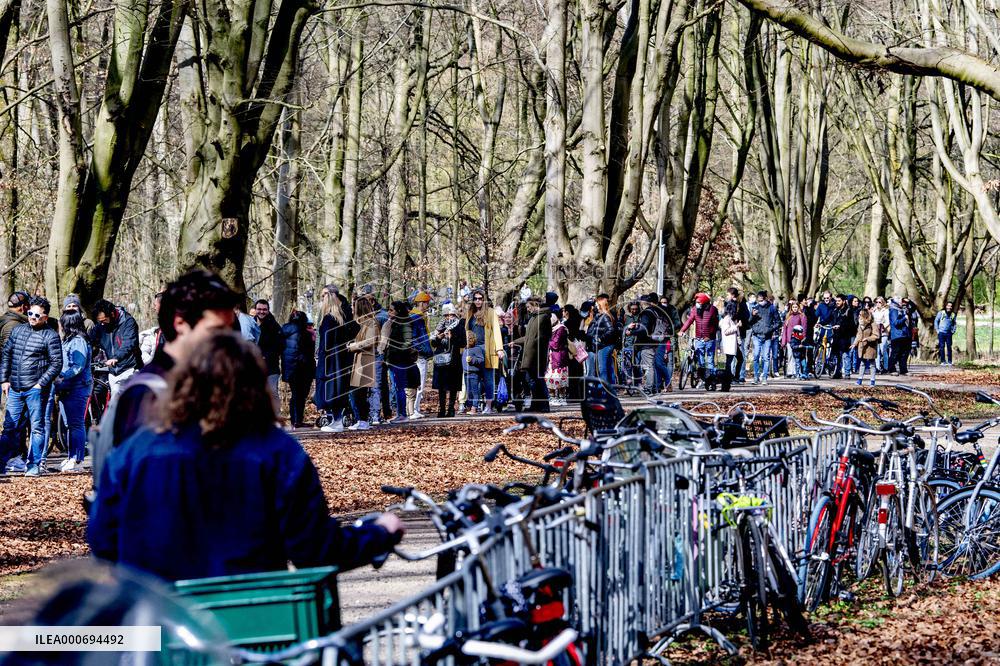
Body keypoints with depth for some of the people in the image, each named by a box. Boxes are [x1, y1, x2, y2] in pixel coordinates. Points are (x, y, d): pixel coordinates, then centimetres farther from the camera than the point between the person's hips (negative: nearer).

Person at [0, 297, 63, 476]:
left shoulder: (50, 336, -4)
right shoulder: (18, 330, 11)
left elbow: (56, 364, -7)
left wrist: (41, 384, -12)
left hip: (36, 389, -5)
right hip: (14, 388, 5)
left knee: (37, 427, 1)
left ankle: (34, 465, 6)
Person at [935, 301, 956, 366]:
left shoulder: (953, 315, 8)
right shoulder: (941, 313, 0)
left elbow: (954, 324, 18)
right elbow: (936, 321, 4)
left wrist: (953, 331, 7)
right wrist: (937, 330, -2)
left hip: (949, 333, 2)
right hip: (941, 332, -2)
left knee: (949, 347, 0)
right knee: (942, 347, -2)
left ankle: (949, 361, 4)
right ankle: (943, 361, 2)